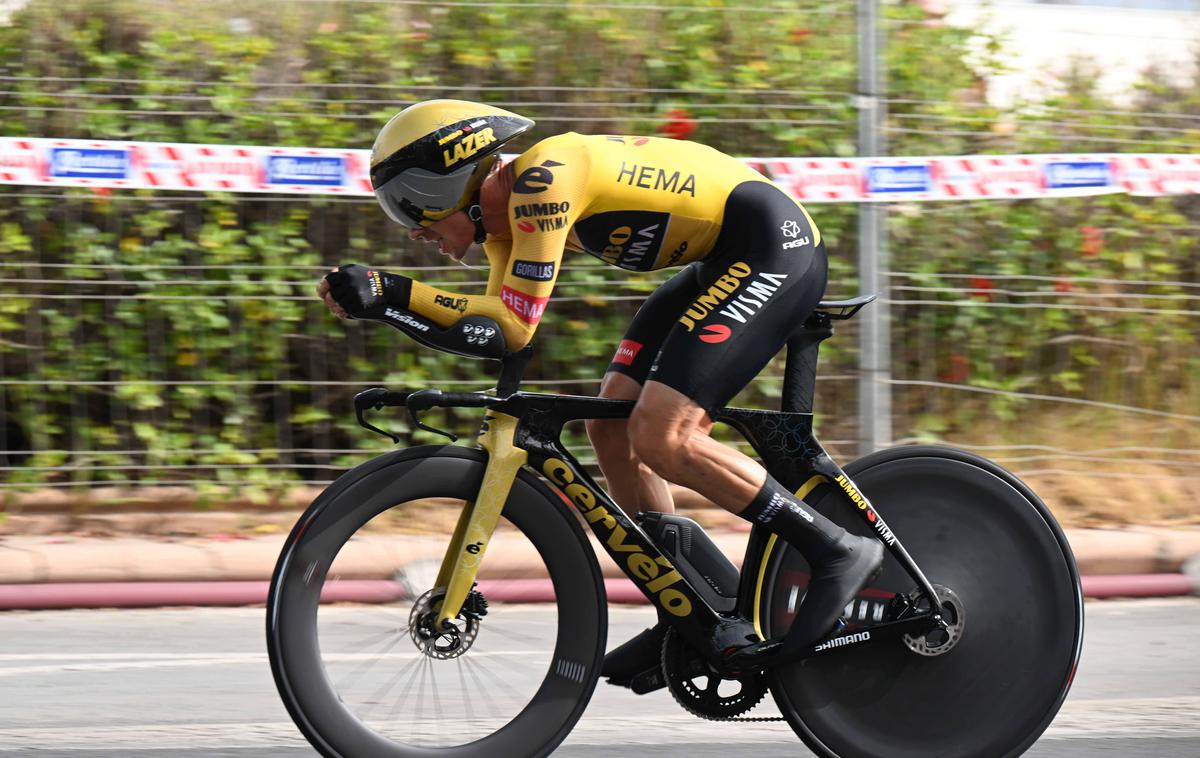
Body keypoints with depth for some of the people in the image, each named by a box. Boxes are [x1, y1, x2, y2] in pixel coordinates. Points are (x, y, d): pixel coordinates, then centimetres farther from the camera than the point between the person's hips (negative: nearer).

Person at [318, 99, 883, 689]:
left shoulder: (542, 178, -20)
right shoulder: (506, 209, 8)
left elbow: (513, 327, -23)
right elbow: (489, 327, 2)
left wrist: (391, 294, -24)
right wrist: (379, 299, -8)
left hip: (775, 246, -10)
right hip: (724, 262, 10)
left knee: (659, 435, -17)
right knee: (611, 425, 7)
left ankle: (836, 551, -9)